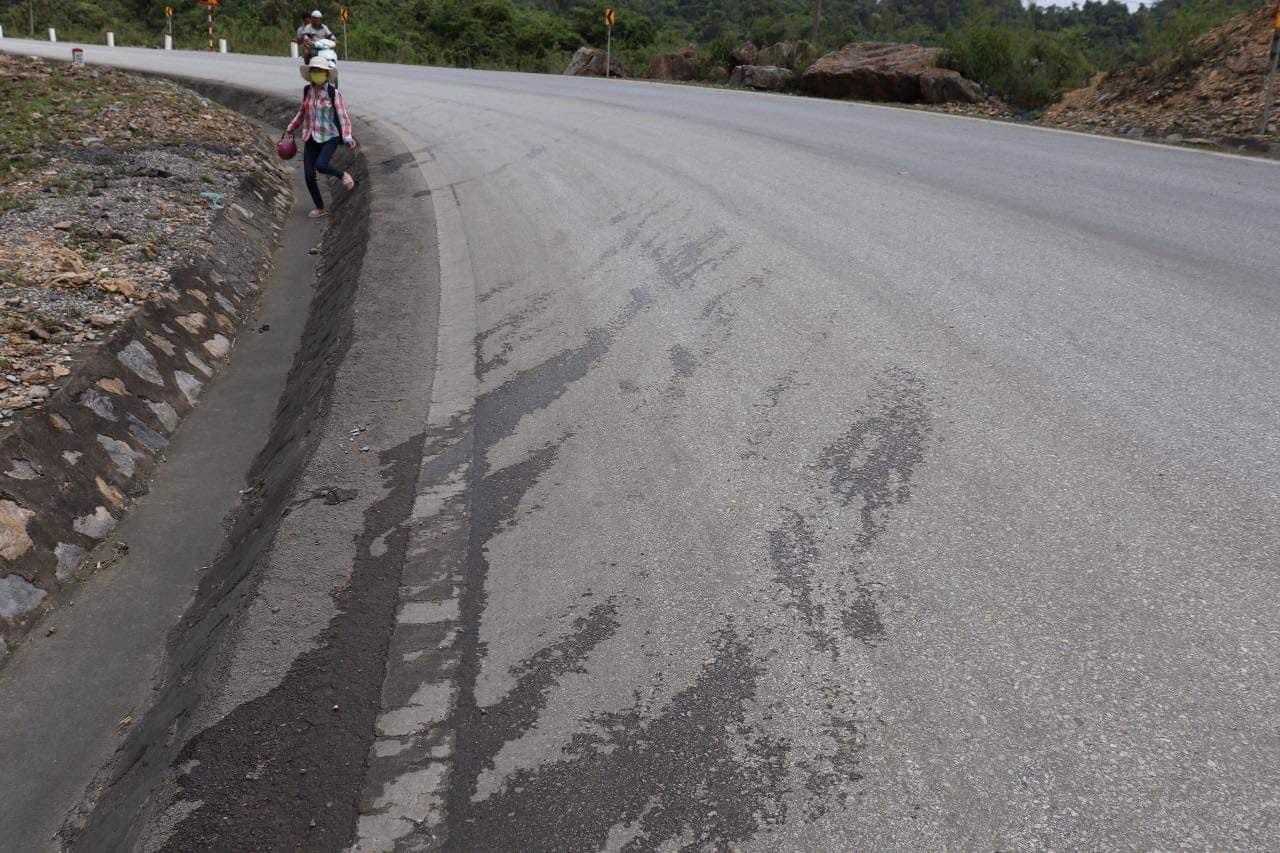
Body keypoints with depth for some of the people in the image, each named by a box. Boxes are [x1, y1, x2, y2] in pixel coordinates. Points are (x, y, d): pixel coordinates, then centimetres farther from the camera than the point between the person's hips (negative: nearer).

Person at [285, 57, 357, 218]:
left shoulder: (334, 92, -12)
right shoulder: (307, 90, 4)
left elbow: (343, 117, -15)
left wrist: (348, 138, -28)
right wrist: (291, 129, 24)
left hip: (330, 138, -5)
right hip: (311, 139, 5)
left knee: (320, 166, -30)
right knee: (309, 176, -1)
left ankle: (343, 175, 3)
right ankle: (320, 209, 19)